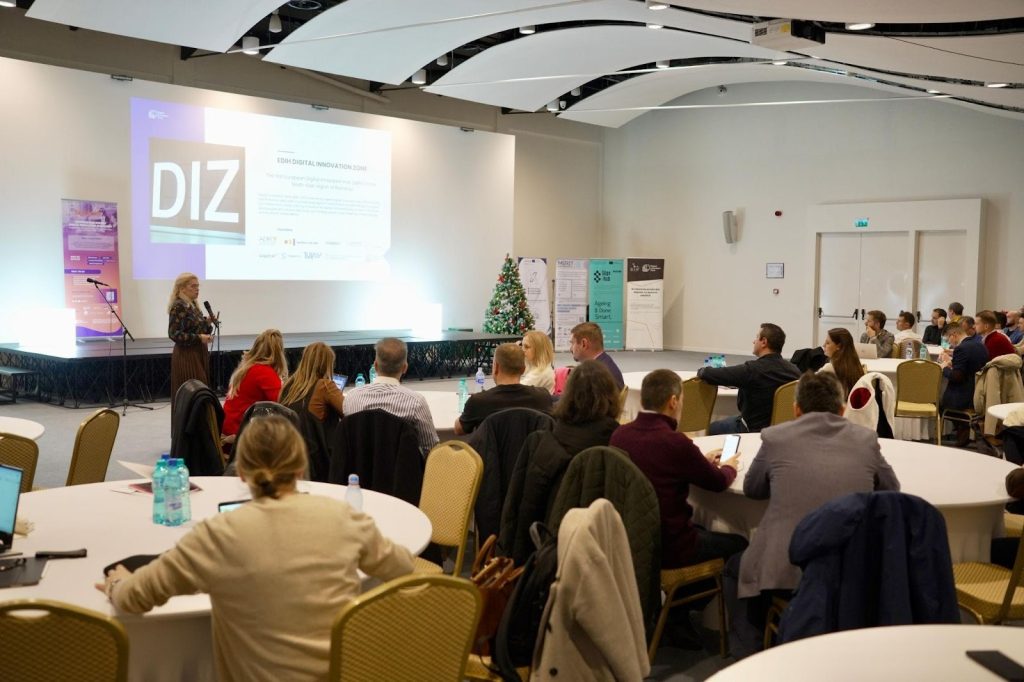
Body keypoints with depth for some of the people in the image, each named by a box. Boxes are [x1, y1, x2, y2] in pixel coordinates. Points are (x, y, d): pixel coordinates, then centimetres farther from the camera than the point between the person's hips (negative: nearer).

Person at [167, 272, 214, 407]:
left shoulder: (193, 305, 12)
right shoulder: (178, 307, -13)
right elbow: (174, 334, -19)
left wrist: (208, 323, 1)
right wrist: (199, 338, -24)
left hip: (199, 355, 9)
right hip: (186, 357, -9)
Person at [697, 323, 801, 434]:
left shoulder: (753, 369, -27)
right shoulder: (794, 369, -10)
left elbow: (710, 374, -24)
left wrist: (701, 370, -1)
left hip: (754, 428, -6)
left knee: (712, 428, 16)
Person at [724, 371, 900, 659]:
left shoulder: (774, 436, 2)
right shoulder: (865, 438, 6)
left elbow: (751, 489, 18)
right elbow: (891, 487, 23)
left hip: (785, 569, -2)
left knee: (736, 568, 29)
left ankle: (748, 656, 28)